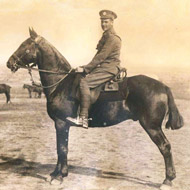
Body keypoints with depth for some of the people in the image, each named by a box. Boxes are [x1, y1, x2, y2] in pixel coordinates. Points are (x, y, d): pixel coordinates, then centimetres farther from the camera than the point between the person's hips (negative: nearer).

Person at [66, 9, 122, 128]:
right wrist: (87, 68, 15)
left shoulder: (112, 38, -12)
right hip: (102, 68, 11)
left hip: (108, 69, -11)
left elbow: (101, 57, -18)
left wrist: (85, 69, -17)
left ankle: (83, 118, -32)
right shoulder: (106, 36, 21)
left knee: (84, 82, -27)